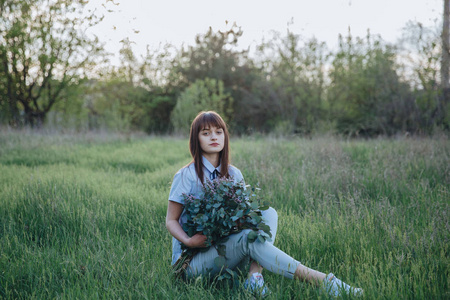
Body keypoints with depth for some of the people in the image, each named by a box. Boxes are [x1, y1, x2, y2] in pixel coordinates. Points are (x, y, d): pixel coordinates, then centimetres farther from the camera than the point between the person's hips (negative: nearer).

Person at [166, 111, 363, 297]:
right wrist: (188, 241, -24)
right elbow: (171, 221, -5)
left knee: (267, 213, -13)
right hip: (191, 260, -6)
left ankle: (254, 274, -34)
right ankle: (321, 280, -35)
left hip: (225, 247, 6)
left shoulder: (233, 174, 8)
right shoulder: (186, 176, -8)